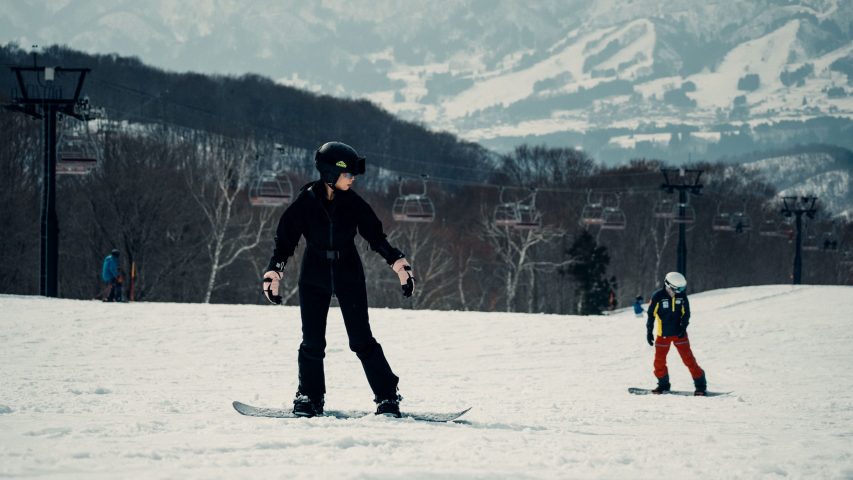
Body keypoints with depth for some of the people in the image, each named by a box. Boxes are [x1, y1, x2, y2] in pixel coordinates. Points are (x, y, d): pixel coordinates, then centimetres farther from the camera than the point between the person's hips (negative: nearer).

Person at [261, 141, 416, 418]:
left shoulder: (353, 203, -6)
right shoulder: (305, 202, -10)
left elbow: (376, 237, 4)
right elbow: (285, 240, -5)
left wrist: (399, 265, -1)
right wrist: (273, 274, -12)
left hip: (348, 276, 0)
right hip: (314, 278, 0)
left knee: (362, 340, -5)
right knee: (312, 342, -1)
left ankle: (388, 398, 0)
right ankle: (310, 398, 13)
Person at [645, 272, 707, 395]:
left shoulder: (682, 296, -5)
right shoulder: (658, 297, -12)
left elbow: (686, 313, 4)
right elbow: (651, 314, -4)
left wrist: (683, 327, -9)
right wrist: (649, 331, -4)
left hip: (679, 333, 0)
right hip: (663, 334, 0)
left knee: (688, 358, -4)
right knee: (659, 360, 4)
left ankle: (700, 384, 1)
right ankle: (663, 385, 23)